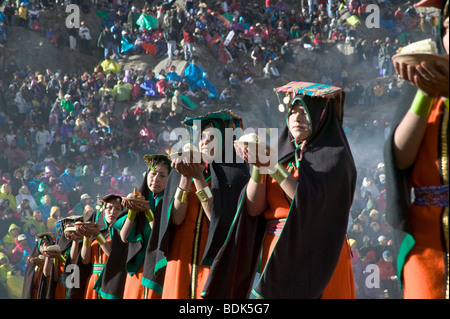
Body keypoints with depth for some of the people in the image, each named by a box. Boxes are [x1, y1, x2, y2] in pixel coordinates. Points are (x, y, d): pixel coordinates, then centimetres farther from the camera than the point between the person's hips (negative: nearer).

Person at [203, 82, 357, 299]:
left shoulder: (334, 156, -1)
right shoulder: (283, 154, 13)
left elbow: (312, 202, -19)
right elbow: (254, 208, 4)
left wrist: (273, 168, -22)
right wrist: (258, 167, -11)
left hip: (314, 260, -5)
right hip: (276, 257, 5)